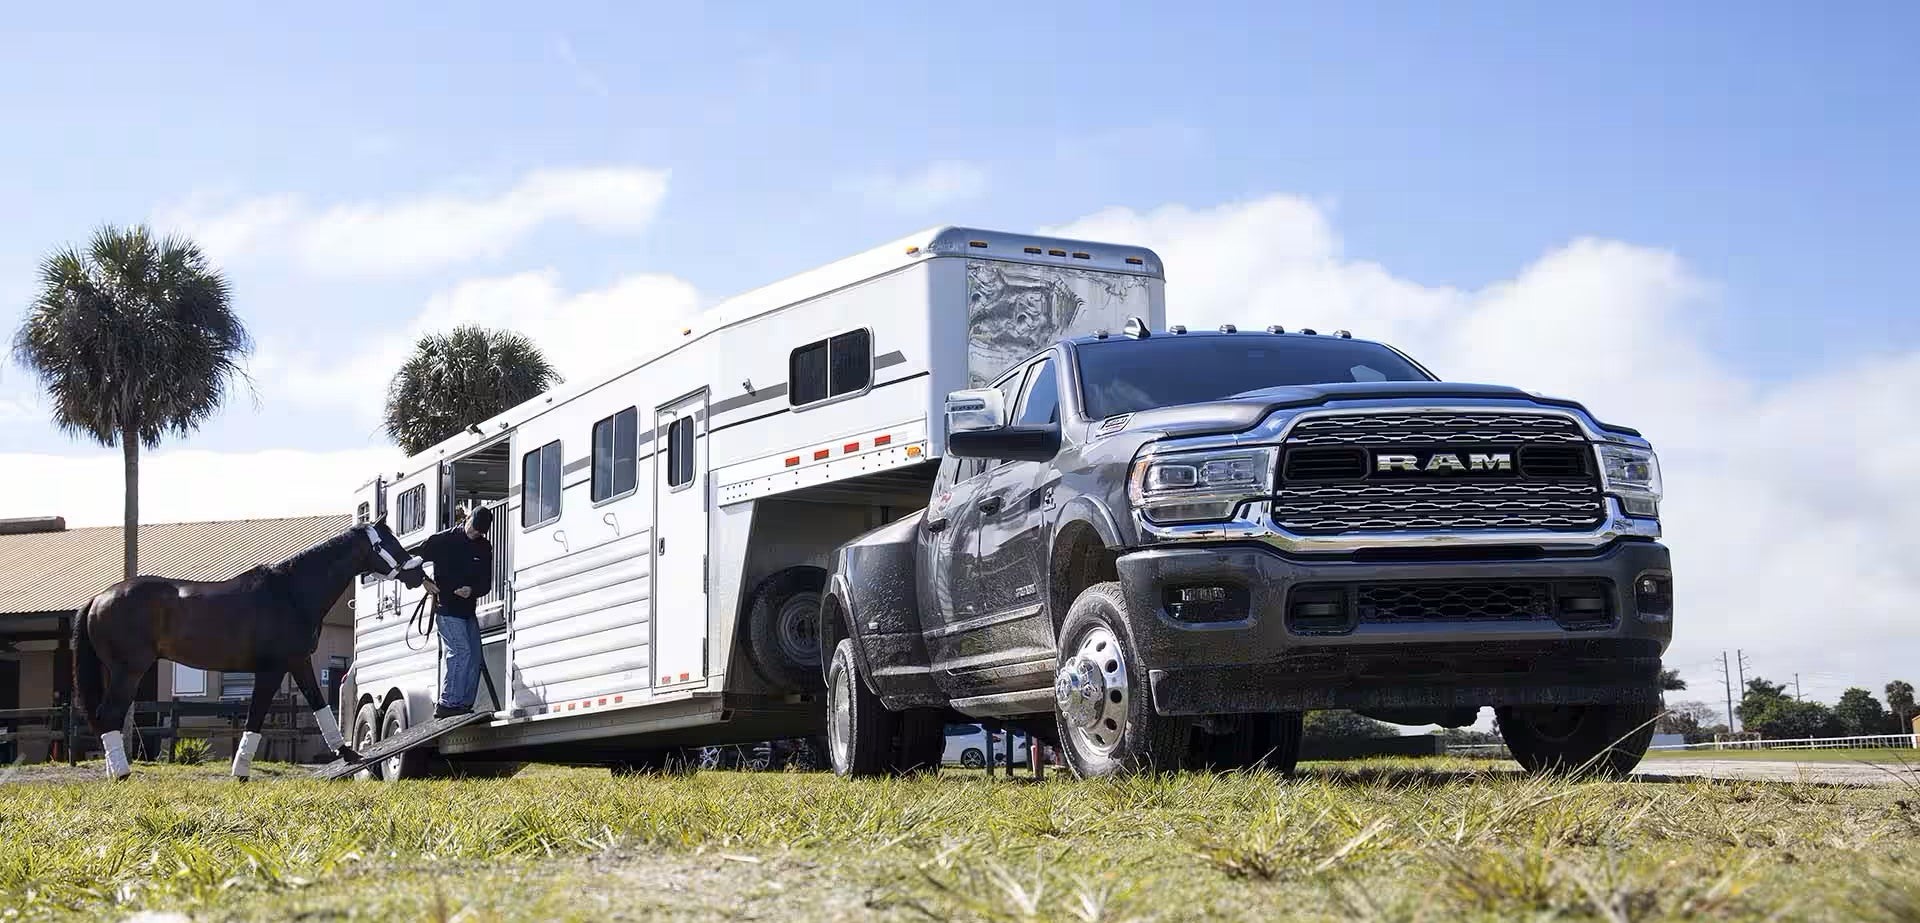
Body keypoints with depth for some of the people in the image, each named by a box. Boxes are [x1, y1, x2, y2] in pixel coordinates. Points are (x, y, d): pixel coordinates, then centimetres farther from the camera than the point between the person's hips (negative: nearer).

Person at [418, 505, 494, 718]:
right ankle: (447, 704, -17)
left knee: (474, 657, 5)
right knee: (461, 651, -18)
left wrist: (472, 591, -10)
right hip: (446, 609, -7)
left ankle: (464, 704, 11)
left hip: (468, 610, 7)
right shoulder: (443, 540, -5)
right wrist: (425, 582, -9)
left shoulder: (484, 547, 10)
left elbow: (486, 583, 9)